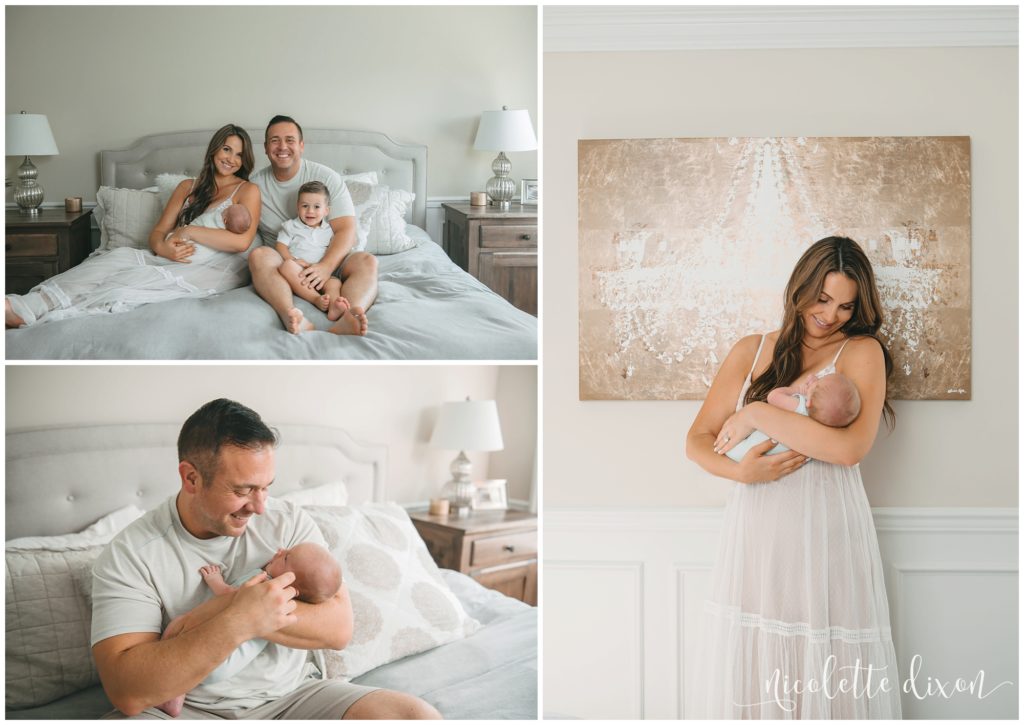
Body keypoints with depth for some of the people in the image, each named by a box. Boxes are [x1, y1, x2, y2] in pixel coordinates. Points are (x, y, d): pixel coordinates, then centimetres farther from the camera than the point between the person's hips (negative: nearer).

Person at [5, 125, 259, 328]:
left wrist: (188, 231, -10)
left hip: (217, 267, -5)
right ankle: (25, 306, -43)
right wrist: (162, 247, -11)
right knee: (120, 256, -26)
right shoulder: (188, 187, 23)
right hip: (177, 260, 5)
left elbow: (241, 241, -9)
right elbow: (158, 232, 14)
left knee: (135, 279, -31)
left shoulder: (247, 190, 8)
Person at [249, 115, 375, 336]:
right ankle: (295, 319, -58)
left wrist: (326, 266, -27)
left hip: (328, 260, 0)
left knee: (367, 262, -29)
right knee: (258, 255, -31)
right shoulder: (256, 184, 6)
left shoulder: (326, 177, 0)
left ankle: (346, 321, -60)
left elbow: (346, 229, -9)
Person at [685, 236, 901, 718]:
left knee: (827, 675, 3)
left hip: (825, 531, -3)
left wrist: (758, 415, -14)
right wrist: (740, 471, -14)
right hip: (754, 531, 3)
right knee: (748, 672, 8)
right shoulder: (752, 351, 9)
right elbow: (697, 441, 6)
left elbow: (851, 447, -15)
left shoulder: (862, 351, 0)